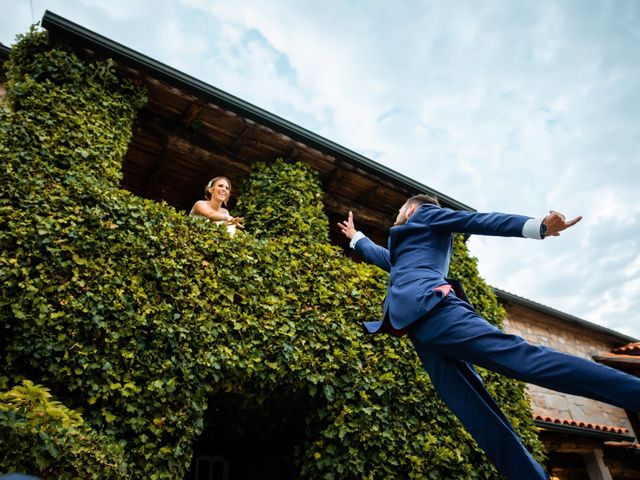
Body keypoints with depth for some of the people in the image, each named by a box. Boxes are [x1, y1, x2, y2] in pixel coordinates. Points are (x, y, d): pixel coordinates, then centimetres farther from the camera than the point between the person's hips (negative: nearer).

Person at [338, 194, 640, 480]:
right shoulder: (402, 250, 41)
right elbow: (381, 256, 58)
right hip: (419, 319, 8)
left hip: (427, 305, -8)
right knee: (478, 415, -6)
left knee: (516, 354, -24)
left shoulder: (425, 213, 19)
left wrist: (535, 226, -6)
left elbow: (477, 221, 7)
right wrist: (355, 237, 72)